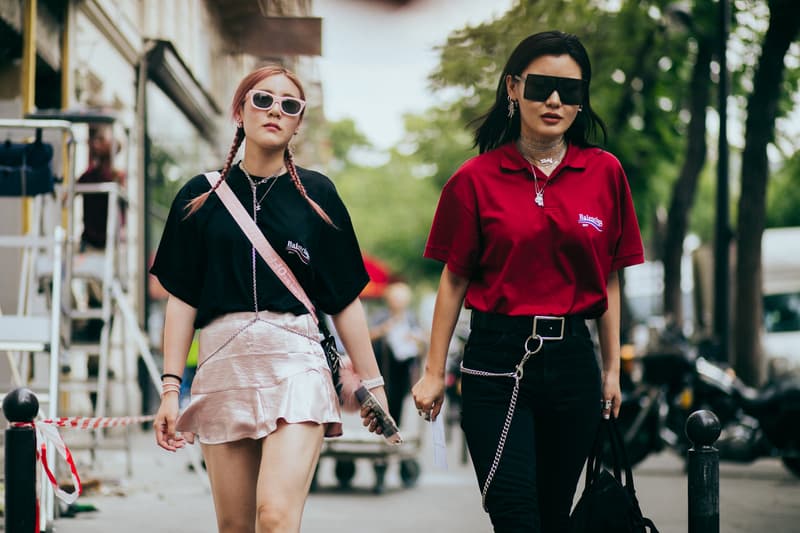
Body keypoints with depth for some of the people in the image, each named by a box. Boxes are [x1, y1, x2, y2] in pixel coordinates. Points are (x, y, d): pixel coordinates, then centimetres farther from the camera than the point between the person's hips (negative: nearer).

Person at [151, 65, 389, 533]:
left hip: (295, 362, -2)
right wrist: (171, 389, 1)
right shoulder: (201, 196, 9)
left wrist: (372, 382, 9)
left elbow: (346, 300, 10)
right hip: (223, 364, 2)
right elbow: (182, 300, 8)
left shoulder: (316, 195, 8)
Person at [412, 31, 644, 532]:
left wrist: (612, 369, 10)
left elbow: (609, 281, 9)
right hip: (497, 360, -2)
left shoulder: (605, 173, 4)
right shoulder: (476, 179, -1)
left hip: (572, 359, 2)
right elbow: (454, 280, 3)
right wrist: (434, 373, 3)